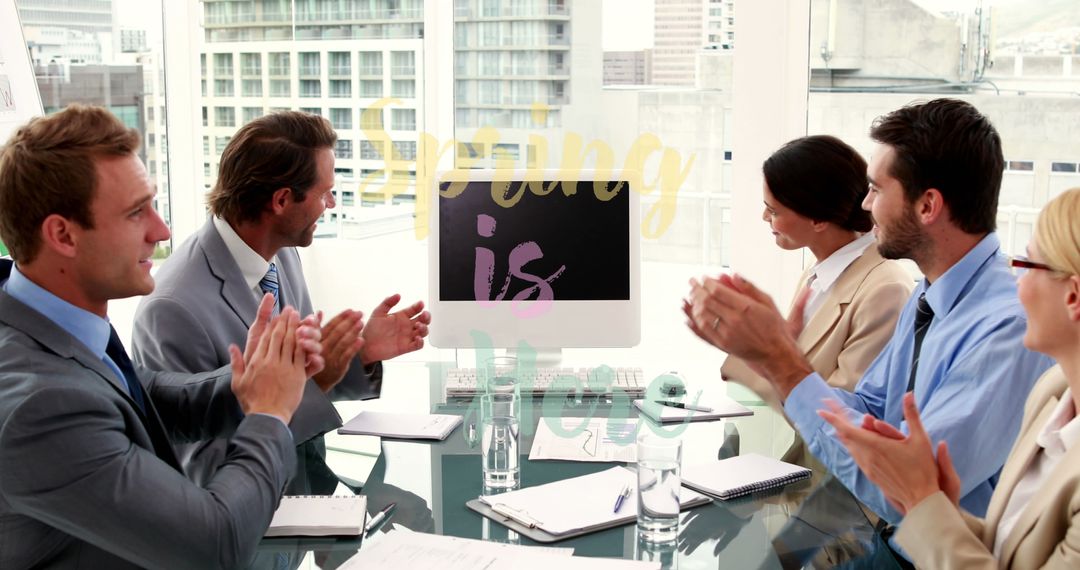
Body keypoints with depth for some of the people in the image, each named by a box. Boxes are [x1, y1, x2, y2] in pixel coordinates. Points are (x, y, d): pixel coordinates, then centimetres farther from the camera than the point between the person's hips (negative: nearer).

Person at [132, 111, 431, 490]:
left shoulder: (281, 255, 1)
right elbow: (205, 467, -18)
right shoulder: (176, 309, -22)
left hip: (318, 485, 7)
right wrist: (312, 382, -24)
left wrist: (362, 353, -6)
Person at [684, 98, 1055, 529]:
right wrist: (765, 349, -7)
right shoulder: (927, 297, 6)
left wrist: (782, 360, -23)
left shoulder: (1011, 329, -23)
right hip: (893, 533, 7)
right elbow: (866, 413, 6)